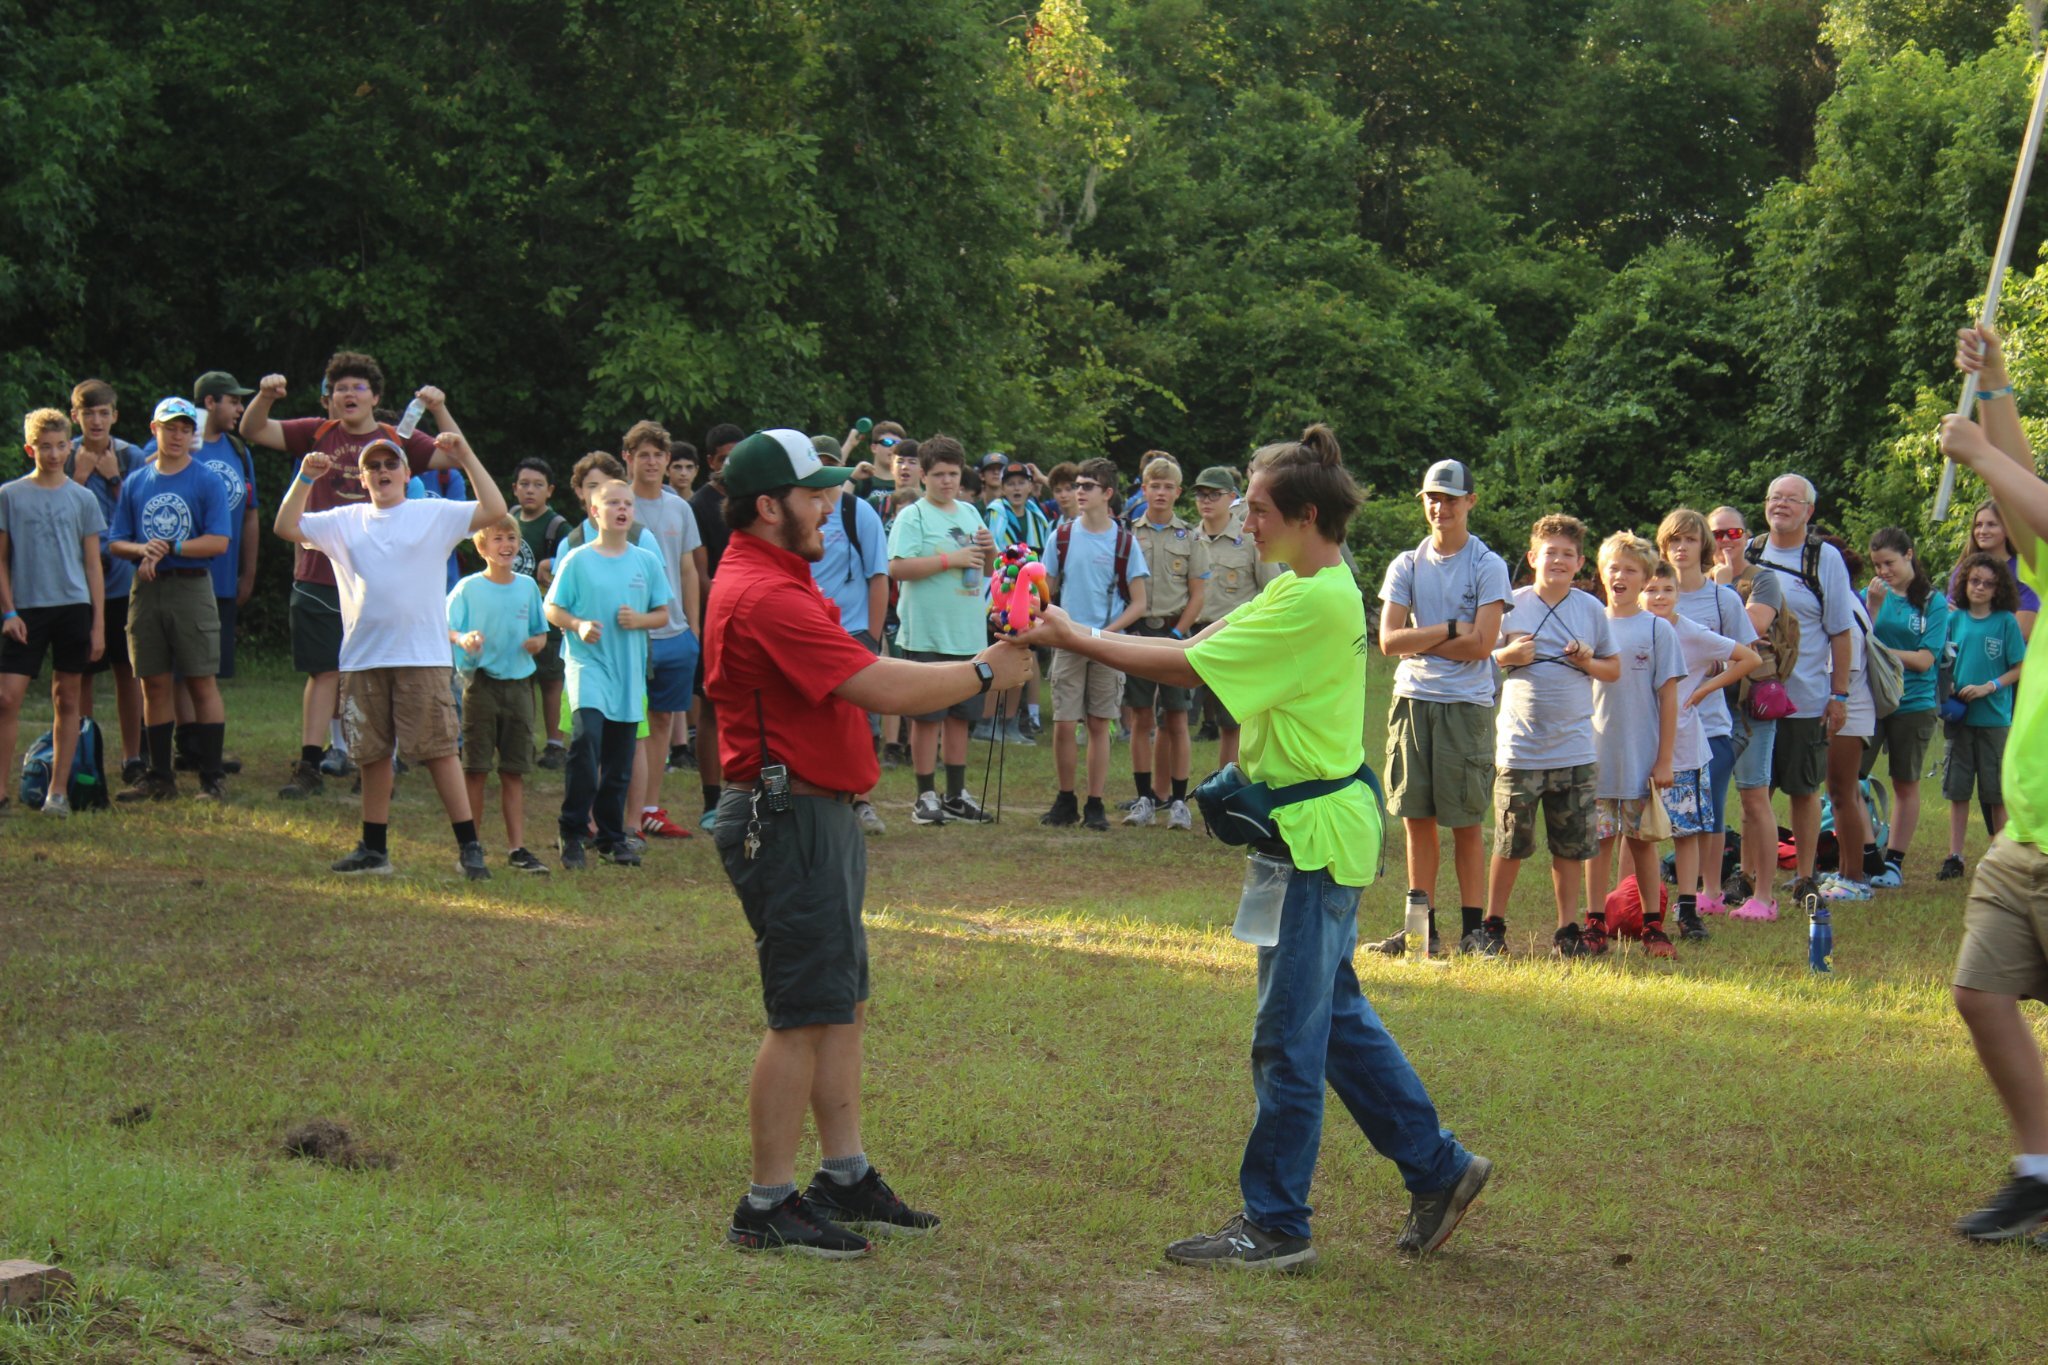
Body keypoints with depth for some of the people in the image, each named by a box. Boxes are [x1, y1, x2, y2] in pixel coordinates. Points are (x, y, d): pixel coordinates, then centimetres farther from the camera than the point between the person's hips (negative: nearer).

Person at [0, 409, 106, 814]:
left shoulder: (82, 499, 7)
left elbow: (93, 565, 8)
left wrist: (99, 624, 3)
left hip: (74, 607, 1)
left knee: (68, 700, 4)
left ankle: (58, 790, 9)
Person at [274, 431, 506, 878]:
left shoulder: (435, 515, 4)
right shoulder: (344, 522, 13)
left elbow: (494, 510, -6)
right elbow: (286, 527, 7)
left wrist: (466, 457, -11)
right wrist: (305, 478, -5)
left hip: (422, 657, -4)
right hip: (362, 658, 4)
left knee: (438, 750, -6)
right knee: (373, 755, 10)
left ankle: (469, 847, -4)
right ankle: (374, 849, 19)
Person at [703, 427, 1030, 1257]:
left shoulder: (775, 583, 17)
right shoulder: (764, 597, -20)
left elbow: (861, 683, 15)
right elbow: (879, 687, -23)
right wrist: (983, 672, -12)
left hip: (815, 815, 11)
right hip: (788, 820, -11)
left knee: (842, 1007, 15)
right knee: (807, 1017, -7)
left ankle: (846, 1180, 22)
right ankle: (768, 1208, -1)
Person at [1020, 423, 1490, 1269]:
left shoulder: (1315, 602, -20)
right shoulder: (1313, 590, 13)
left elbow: (1186, 667, -20)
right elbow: (1198, 646, 11)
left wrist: (1076, 640, -13)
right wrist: (1082, 637, 2)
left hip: (1317, 834, -10)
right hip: (1320, 829, 10)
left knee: (1289, 1036, -2)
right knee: (1338, 1018, 18)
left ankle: (1275, 1223, 6)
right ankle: (1438, 1169, 26)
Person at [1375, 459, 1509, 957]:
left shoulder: (1488, 566, -2)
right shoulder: (1407, 566, 9)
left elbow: (1480, 644, -11)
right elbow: (1388, 640, -1)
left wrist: (1419, 642, -5)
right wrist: (1449, 630, -9)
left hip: (1466, 704, -4)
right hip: (1412, 700, 4)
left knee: (1466, 822, -1)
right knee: (1416, 817, 5)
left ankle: (1473, 928, 2)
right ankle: (1420, 924, 11)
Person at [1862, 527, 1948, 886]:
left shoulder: (1933, 602, 0)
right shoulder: (1871, 595, 6)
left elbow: (1924, 660, -8)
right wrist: (1873, 605, -12)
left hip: (1913, 704, -2)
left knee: (1906, 784, 7)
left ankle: (1894, 861, 14)